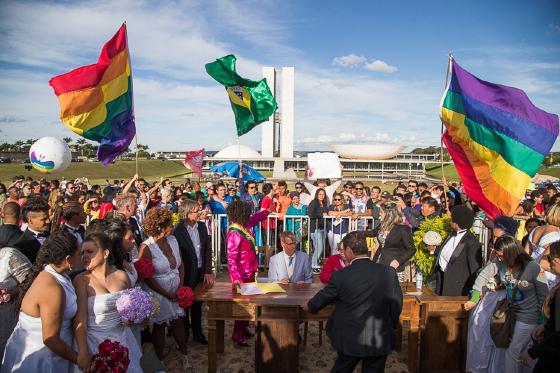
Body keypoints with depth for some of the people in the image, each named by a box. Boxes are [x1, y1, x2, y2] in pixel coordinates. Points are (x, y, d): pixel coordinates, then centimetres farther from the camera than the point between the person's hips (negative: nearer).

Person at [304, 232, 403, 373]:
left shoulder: (340, 276, -16)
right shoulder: (389, 272, -11)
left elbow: (323, 297, 0)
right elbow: (397, 304, 0)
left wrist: (309, 305, 22)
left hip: (350, 341, -1)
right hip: (380, 340, 2)